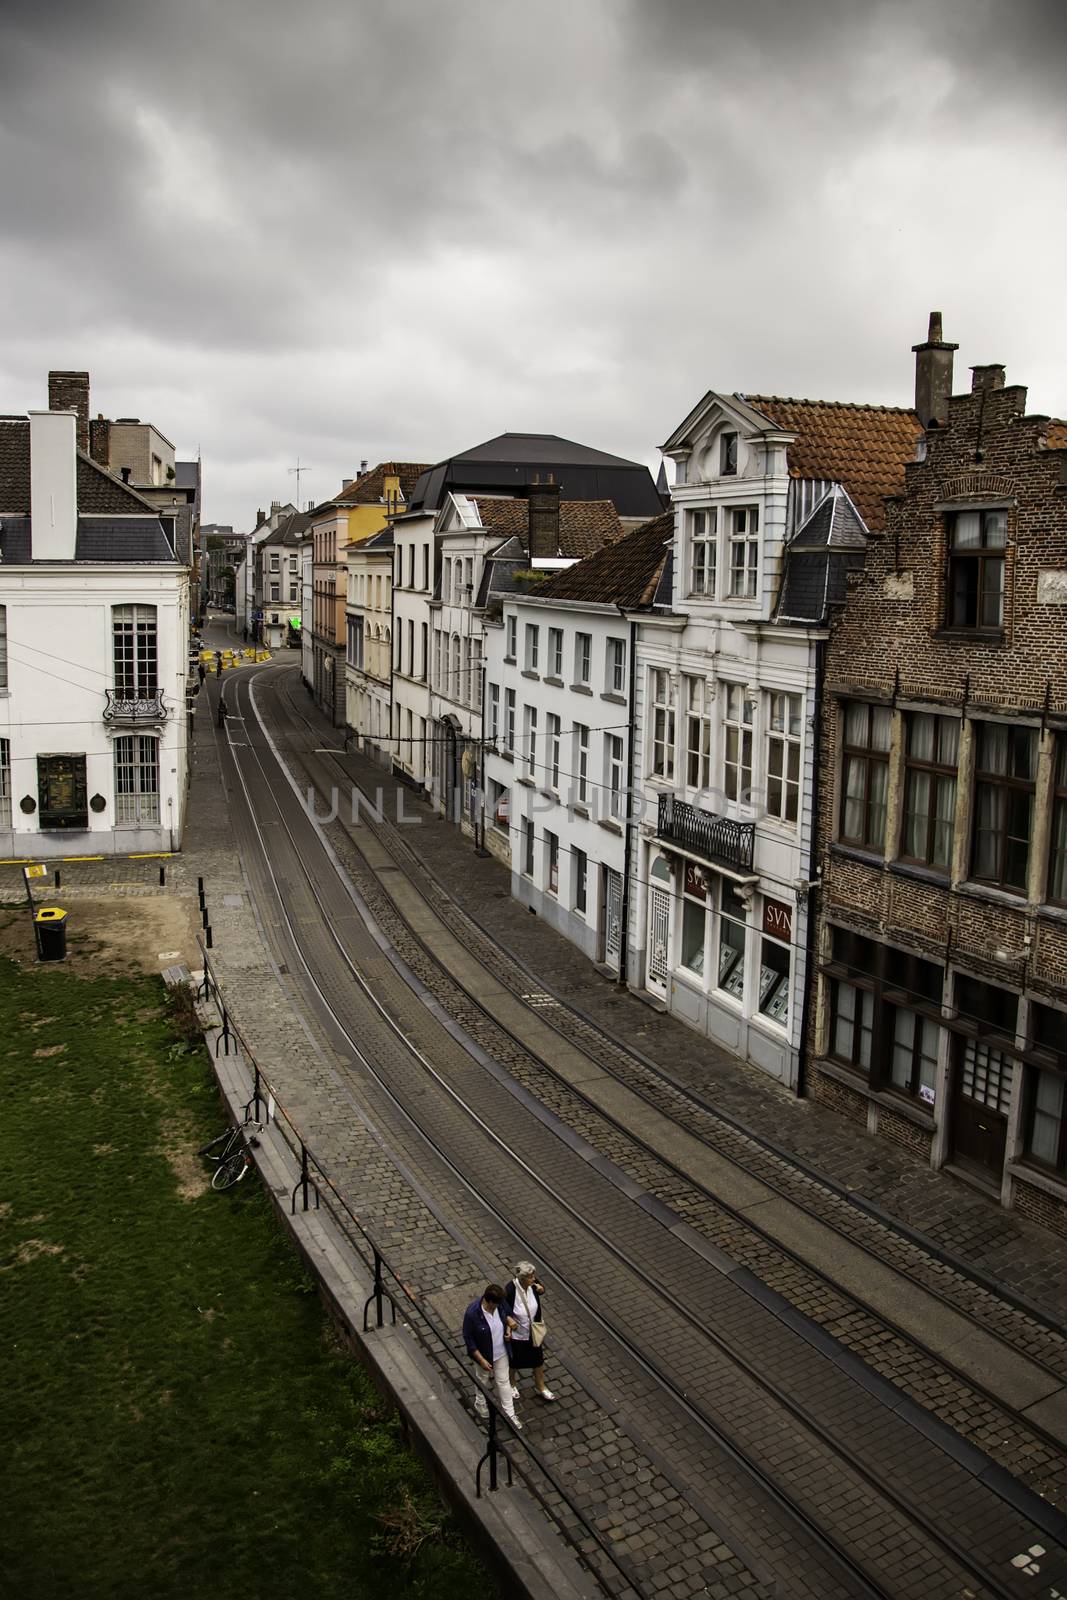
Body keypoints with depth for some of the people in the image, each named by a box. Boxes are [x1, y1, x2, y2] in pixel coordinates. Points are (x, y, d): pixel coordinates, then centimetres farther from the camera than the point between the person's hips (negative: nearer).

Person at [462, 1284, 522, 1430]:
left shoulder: (499, 1304, -20)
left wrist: (508, 1327, -13)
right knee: (484, 1382, 23)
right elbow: (468, 1338, -23)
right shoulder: (472, 1314, -35)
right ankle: (481, 1405, 52)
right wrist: (481, 1360, -21)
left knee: (503, 1381, 18)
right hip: (484, 1355, -3)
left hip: (501, 1352, 4)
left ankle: (509, 1413, 35)